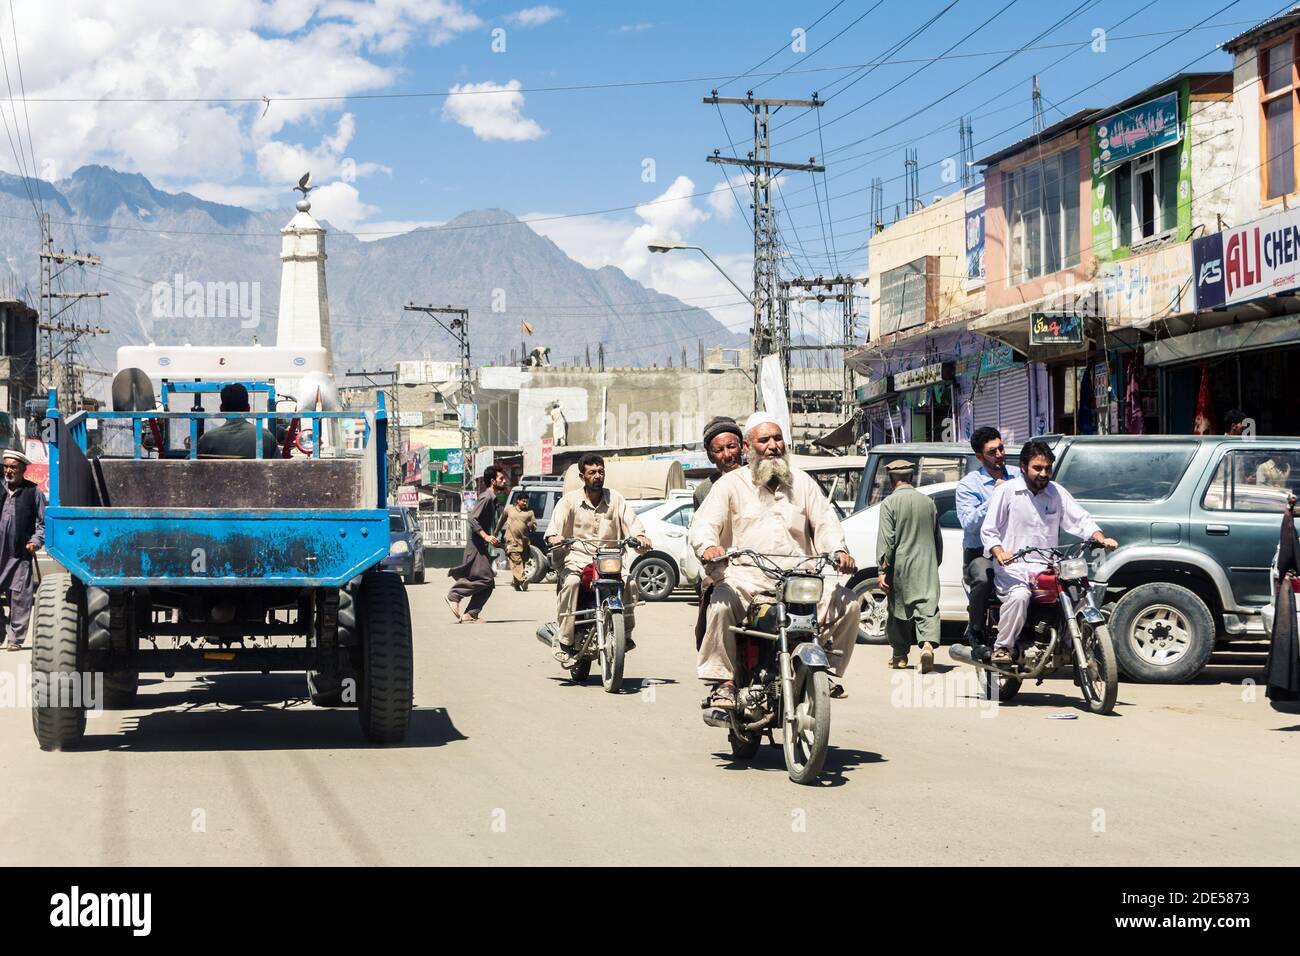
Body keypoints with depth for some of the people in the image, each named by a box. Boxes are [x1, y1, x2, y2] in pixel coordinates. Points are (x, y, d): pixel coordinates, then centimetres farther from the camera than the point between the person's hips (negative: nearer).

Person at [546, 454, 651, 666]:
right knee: (570, 582, -33)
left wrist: (640, 536, -22)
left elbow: (631, 521, 1)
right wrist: (554, 537, -34)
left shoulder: (615, 499, 12)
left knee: (628, 582, -26)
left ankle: (626, 634, -12)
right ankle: (563, 643, -28)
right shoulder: (569, 500, 4)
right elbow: (555, 524, -10)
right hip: (577, 557, -2)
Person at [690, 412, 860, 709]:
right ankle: (723, 682, -24)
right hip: (747, 576, -3)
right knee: (721, 604, -35)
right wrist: (709, 546, -27)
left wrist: (838, 550, -10)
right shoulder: (731, 484, 9)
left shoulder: (802, 482, 20)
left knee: (848, 603, -16)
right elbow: (704, 523, -2)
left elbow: (825, 521, 12)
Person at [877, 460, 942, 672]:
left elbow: (886, 539, -11)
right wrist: (936, 562, 27)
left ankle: (900, 655, 19)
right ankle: (928, 643, -28)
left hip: (900, 564, -2)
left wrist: (883, 570, -9)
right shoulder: (928, 501, 9)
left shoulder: (890, 503, -6)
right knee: (927, 605, -4)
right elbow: (937, 538, 17)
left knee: (898, 607, 10)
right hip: (926, 564, 3)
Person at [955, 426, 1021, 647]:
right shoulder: (968, 485, -1)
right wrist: (993, 498, -20)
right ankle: (975, 630, -11)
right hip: (981, 552, -4)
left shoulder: (1018, 475, 13)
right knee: (983, 579, -36)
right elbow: (969, 523, -13)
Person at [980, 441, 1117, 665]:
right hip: (1014, 567, -4)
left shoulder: (1056, 492, 15)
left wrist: (1101, 538, -9)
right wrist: (999, 552, -20)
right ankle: (1002, 647, -18)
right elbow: (988, 531, 0)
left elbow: (1080, 519, 11)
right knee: (1019, 596, -36)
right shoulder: (1006, 491, 2)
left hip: (1047, 568, 4)